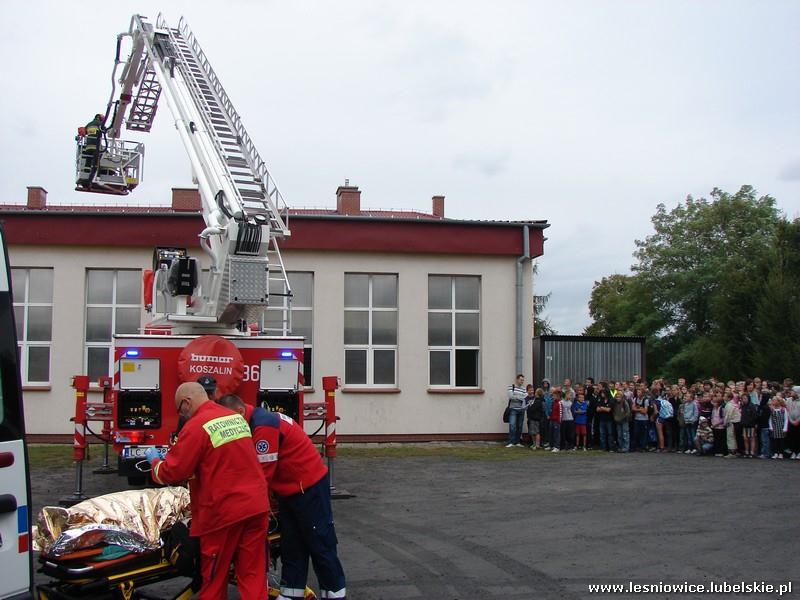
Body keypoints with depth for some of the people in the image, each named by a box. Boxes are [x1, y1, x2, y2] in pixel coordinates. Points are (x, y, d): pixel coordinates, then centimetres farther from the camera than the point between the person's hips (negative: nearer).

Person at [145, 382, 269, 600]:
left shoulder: (196, 426, -12)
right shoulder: (237, 418, 11)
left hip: (224, 511, -6)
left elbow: (172, 472, -10)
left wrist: (155, 461, 10)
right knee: (254, 574, 8)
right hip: (256, 506, 6)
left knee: (214, 578, 10)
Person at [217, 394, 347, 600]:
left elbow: (263, 473, -24)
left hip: (309, 486, -10)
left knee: (319, 543, 0)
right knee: (291, 544, 14)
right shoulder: (258, 421, 8)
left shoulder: (264, 426, -23)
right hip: (288, 489, 10)